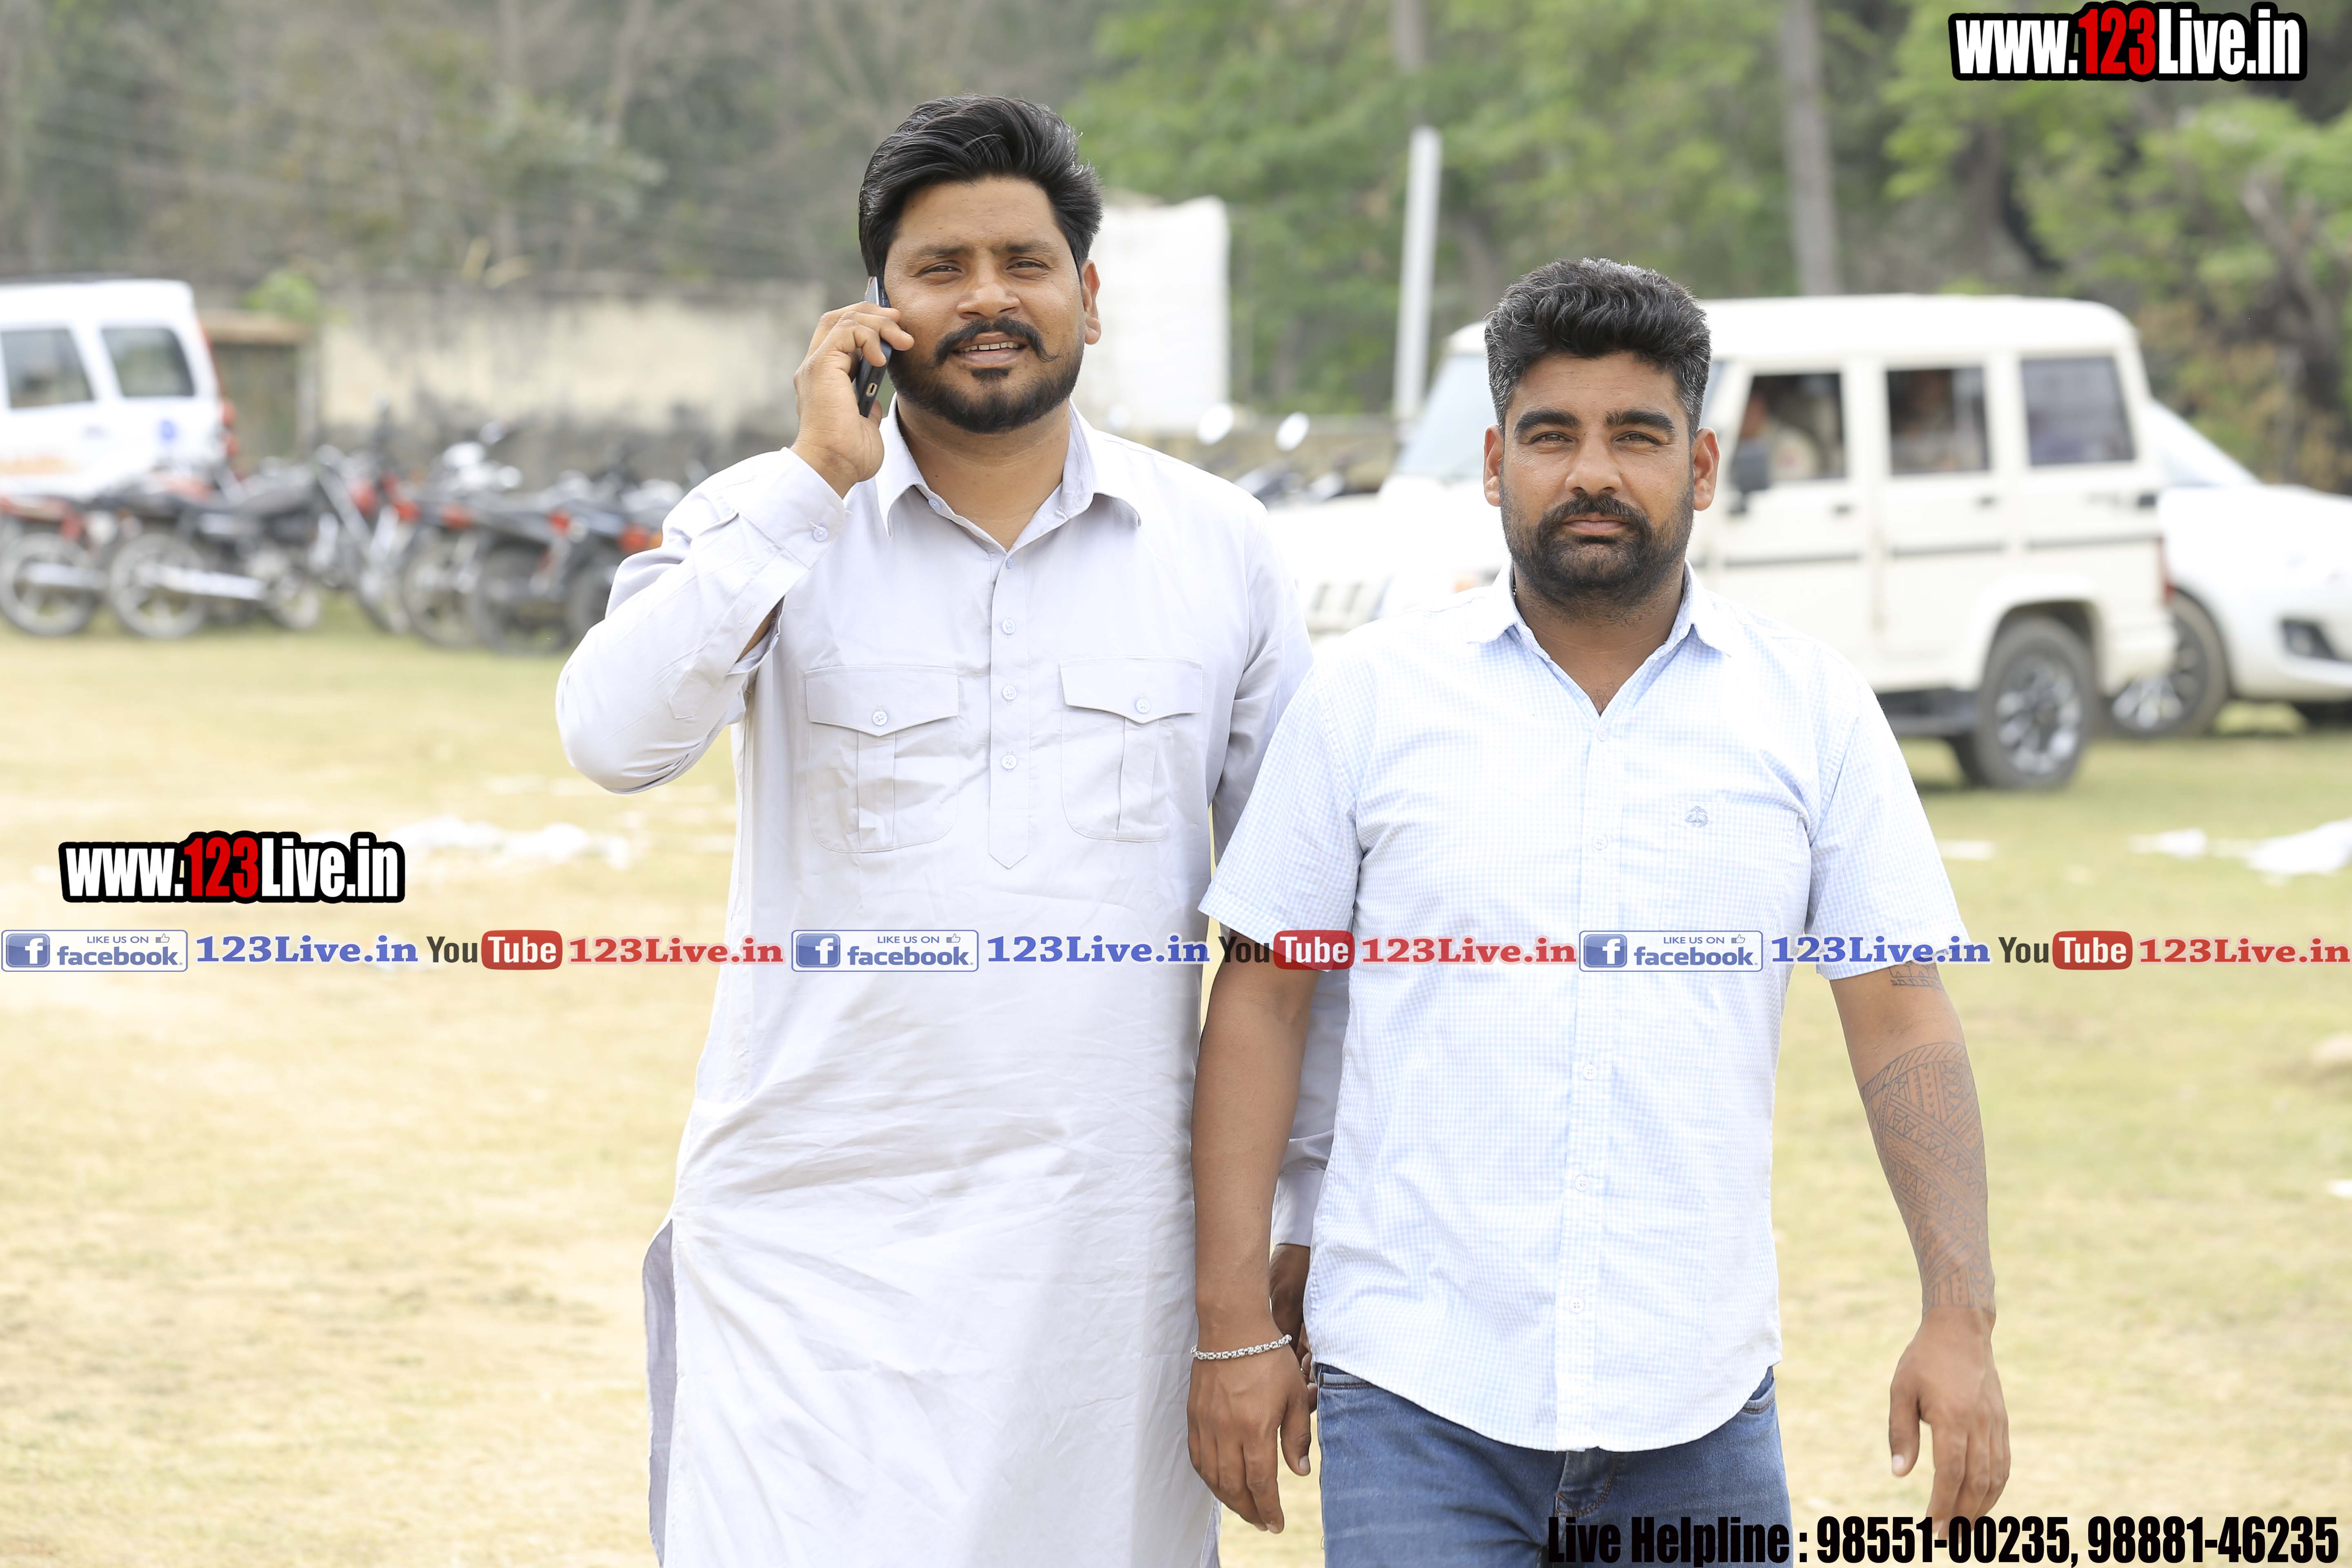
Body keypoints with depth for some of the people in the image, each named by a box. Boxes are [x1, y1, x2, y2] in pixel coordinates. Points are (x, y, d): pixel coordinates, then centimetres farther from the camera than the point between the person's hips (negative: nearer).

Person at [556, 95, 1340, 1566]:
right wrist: (817, 484, -15)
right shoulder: (771, 522, 2)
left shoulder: (1219, 547, 6)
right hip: (820, 1239, -1)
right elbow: (615, 737, -16)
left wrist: (1301, 1228, 9)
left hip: (1110, 1227, 2)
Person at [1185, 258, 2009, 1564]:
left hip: (1697, 1404, 2)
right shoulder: (1369, 695, 2)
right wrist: (1234, 1328, -1)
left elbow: (1902, 1024, 5)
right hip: (1419, 1401, -1)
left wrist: (1959, 1318, -5)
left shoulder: (1812, 709, 5)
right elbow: (1262, 1001, 4)